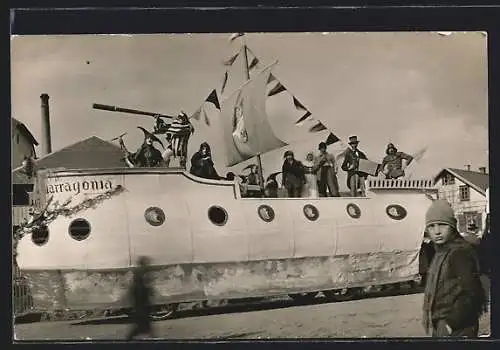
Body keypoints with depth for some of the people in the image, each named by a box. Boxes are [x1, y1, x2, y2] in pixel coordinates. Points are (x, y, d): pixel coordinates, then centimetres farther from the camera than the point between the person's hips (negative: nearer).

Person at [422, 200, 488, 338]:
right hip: (439, 327, 10)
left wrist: (451, 323, -21)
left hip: (456, 330, -9)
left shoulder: (461, 253, -18)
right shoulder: (440, 252, 12)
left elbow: (471, 294, -23)